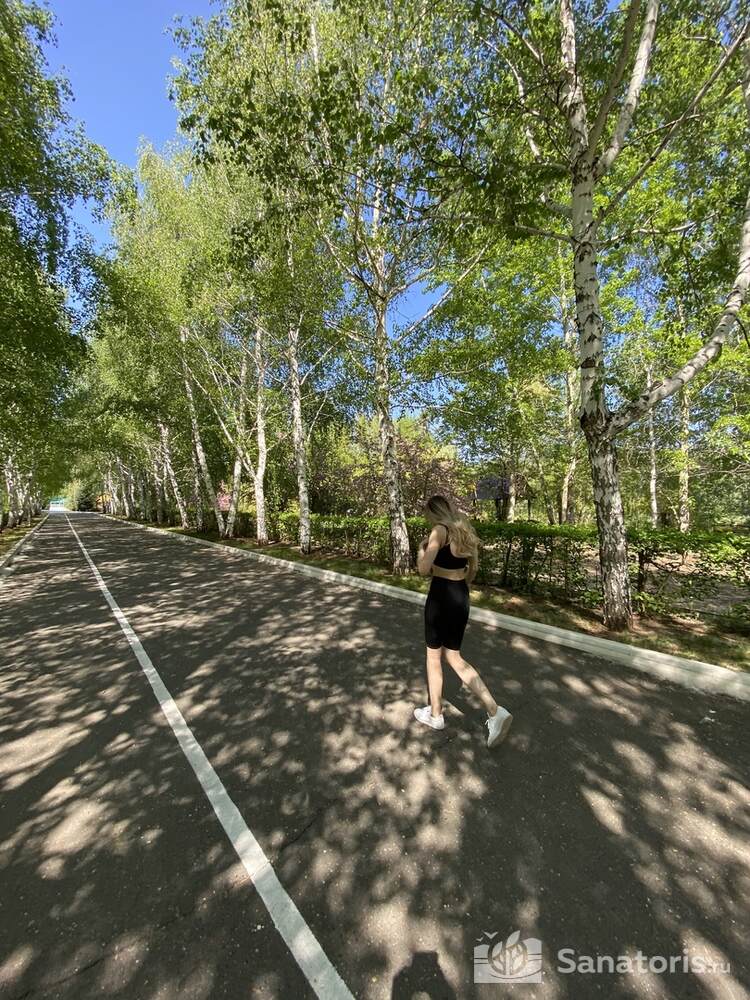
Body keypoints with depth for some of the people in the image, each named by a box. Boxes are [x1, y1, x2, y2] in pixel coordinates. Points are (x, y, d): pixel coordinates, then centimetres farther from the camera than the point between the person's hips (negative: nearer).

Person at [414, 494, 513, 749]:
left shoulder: (440, 530, -16)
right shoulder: (465, 531, 8)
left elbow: (424, 569, -22)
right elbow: (473, 568, 16)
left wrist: (422, 547, -5)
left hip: (441, 597, -7)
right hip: (461, 597, 7)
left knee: (433, 656, 13)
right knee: (454, 657, 17)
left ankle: (435, 715, 30)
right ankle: (495, 711, 9)